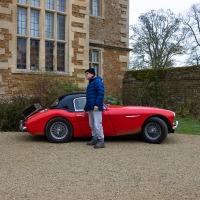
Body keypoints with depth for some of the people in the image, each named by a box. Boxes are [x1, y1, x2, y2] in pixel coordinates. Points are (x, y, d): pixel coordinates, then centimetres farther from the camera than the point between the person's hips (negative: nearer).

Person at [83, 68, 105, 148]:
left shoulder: (97, 81, -6)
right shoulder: (90, 83, 24)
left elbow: (101, 93, -19)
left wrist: (97, 105, -26)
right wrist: (85, 109, 28)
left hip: (96, 108, -10)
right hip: (90, 108, 10)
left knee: (97, 124, -12)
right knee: (92, 125, 13)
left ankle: (101, 141, -10)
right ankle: (94, 139, 22)